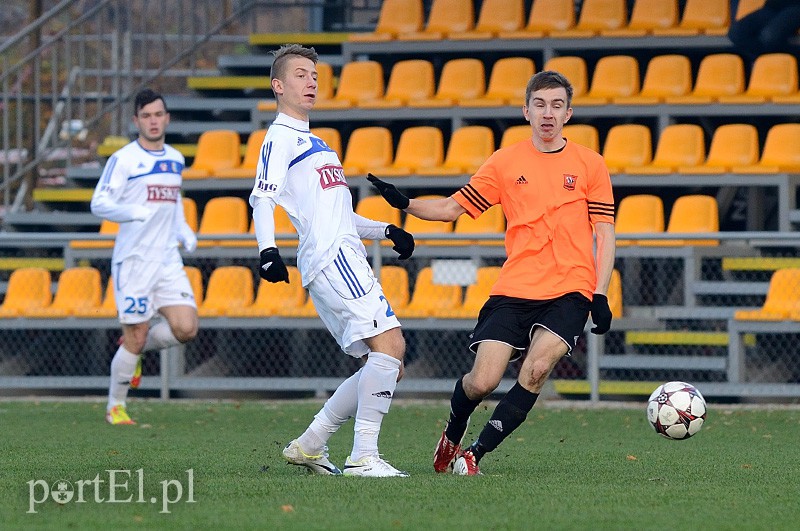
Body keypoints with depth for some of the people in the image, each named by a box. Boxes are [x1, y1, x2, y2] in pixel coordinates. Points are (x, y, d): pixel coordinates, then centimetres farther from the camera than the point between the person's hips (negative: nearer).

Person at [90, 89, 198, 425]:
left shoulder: (175, 159, 12)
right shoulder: (123, 160, -8)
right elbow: (99, 204, -14)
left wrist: (184, 231, 13)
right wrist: (135, 212, -29)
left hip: (168, 259, 6)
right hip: (133, 261, -5)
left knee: (186, 328, -9)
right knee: (136, 337, -3)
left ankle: (138, 347, 21)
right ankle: (115, 407, 16)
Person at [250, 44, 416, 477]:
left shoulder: (312, 142, 30)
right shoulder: (281, 137, 1)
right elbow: (262, 196, -13)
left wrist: (385, 230, 24)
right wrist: (267, 251, -29)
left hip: (346, 260, 10)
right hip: (332, 258, -10)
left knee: (388, 366, 6)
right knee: (390, 342, -21)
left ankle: (309, 445, 10)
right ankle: (363, 456, -23)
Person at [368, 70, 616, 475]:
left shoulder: (589, 165, 5)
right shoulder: (505, 162, 8)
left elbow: (605, 233, 4)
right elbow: (452, 208, 11)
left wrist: (600, 296, -6)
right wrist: (404, 204, -6)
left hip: (570, 290, -1)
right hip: (513, 290, 1)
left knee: (537, 368, -25)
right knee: (482, 381, -10)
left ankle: (475, 453, -12)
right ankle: (452, 438, 24)